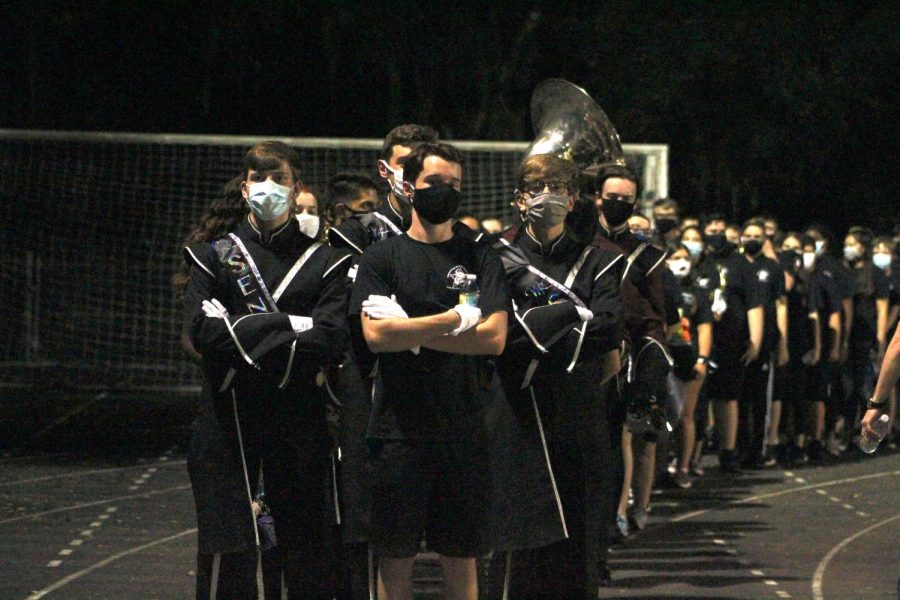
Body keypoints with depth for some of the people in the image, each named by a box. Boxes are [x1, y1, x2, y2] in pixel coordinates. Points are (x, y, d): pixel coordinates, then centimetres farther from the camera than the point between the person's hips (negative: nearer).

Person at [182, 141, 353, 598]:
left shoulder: (324, 263, 9)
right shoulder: (214, 256, 10)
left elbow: (330, 339, -8)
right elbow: (203, 330, -7)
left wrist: (244, 333, -13)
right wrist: (287, 327, -13)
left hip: (299, 419, 0)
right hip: (229, 419, 0)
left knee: (307, 548, 2)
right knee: (227, 557, -3)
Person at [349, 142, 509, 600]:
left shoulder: (479, 258, 8)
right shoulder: (382, 258, 5)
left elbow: (494, 337, -5)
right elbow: (375, 334, -10)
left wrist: (413, 332, -10)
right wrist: (454, 320, -9)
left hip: (464, 431, 1)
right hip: (399, 428, -1)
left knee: (461, 557, 5)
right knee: (396, 557, 2)